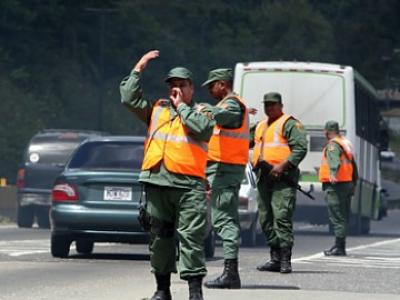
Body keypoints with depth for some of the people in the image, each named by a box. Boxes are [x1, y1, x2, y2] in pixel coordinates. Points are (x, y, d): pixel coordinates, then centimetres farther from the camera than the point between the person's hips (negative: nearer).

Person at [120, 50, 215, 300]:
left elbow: (203, 128, -11)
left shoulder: (201, 112, 10)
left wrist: (181, 106, 0)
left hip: (189, 185, -4)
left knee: (191, 236, -10)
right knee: (159, 237, 8)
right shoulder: (157, 109, 19)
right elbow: (129, 98, 14)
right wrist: (138, 69, 12)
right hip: (157, 183, 4)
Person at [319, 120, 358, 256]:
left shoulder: (333, 145, -10)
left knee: (337, 217, -10)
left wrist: (333, 174, -46)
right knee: (343, 217, 13)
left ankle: (339, 247, -13)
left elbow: (334, 160, -30)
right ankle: (340, 246, 20)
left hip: (335, 184, -9)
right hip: (348, 183, 9)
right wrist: (354, 183, 33)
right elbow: (353, 165, 26)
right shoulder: (346, 143, 19)